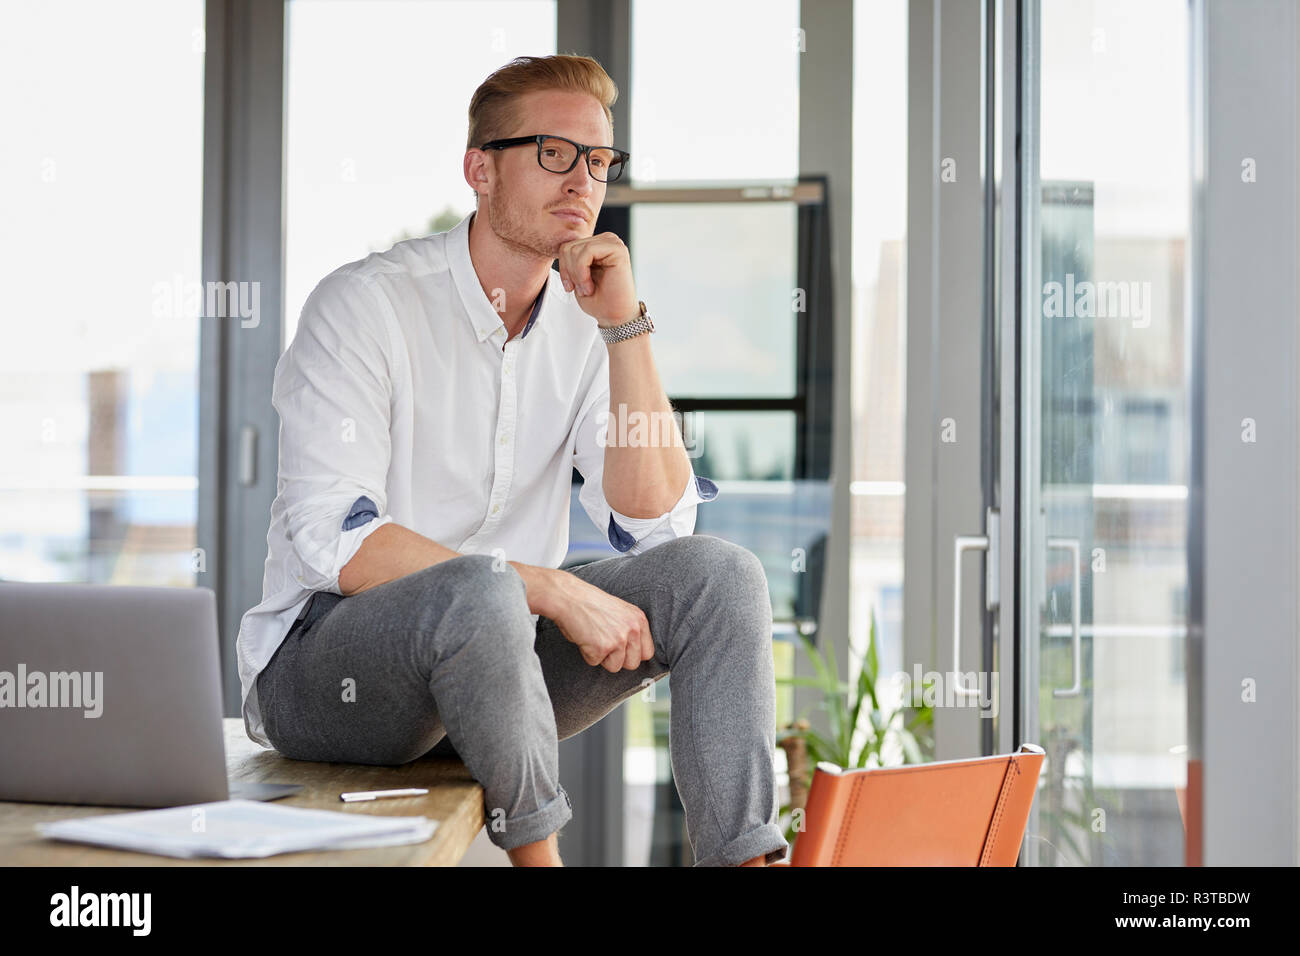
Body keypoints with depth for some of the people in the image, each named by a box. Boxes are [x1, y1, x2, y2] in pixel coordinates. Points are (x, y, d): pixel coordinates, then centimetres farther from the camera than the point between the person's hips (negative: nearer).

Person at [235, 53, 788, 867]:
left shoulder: (584, 325, 5)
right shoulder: (366, 305, -12)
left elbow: (653, 519, -4)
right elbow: (333, 542, -22)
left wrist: (624, 326, -12)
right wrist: (553, 591, -27)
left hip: (495, 651, 6)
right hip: (323, 663, -6)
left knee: (716, 572, -14)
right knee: (481, 594, -38)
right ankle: (537, 851, -13)